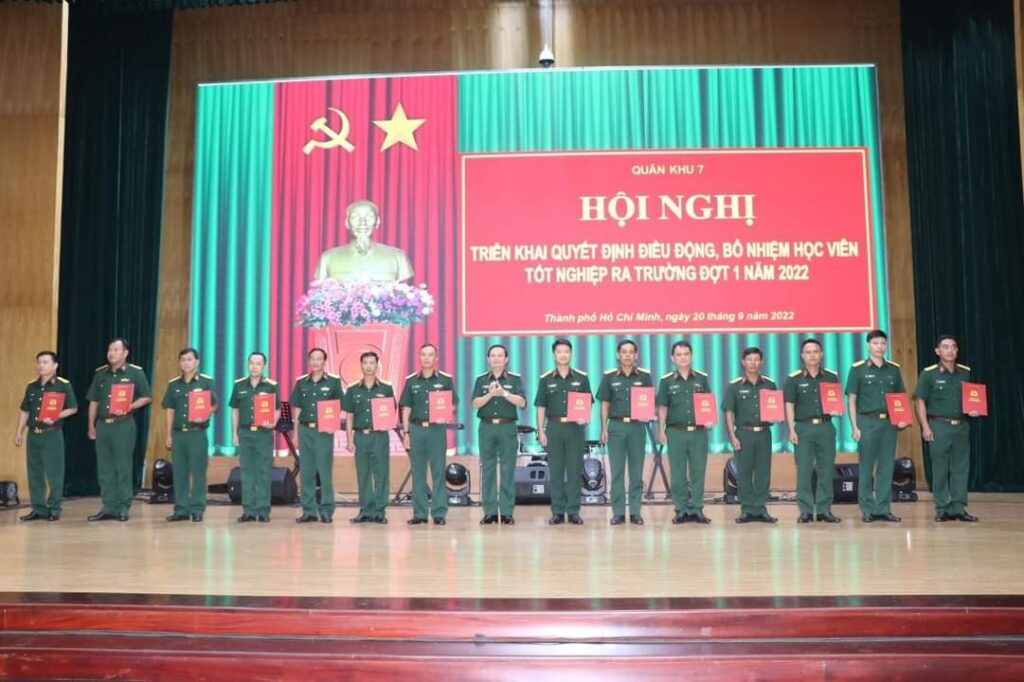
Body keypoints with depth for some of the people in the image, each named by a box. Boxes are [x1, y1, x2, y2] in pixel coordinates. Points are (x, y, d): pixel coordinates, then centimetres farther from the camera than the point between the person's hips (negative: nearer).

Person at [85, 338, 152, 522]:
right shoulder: (100, 373, 11)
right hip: (102, 424, 5)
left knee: (123, 467, -1)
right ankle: (109, 508, 14)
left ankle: (123, 508, 6)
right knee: (104, 468, 7)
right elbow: (94, 401, 14)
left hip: (124, 425, -5)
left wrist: (130, 407, -16)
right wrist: (91, 426, 11)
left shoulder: (135, 373, -2)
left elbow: (147, 397, -1)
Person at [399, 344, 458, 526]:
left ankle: (439, 513, 6)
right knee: (418, 473, 6)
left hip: (437, 429, -2)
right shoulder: (411, 380, 8)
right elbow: (406, 408, 9)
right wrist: (406, 432, 3)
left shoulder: (445, 379, 3)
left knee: (438, 472, 0)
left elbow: (452, 405, 5)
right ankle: (419, 513, 12)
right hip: (416, 429, 2)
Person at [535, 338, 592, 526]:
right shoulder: (546, 379, 5)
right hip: (554, 427, 0)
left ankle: (573, 511, 9)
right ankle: (557, 511, 10)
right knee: (555, 471, 3)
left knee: (574, 470, 2)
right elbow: (541, 407, 5)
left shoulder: (582, 377, 5)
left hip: (575, 427, 0)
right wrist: (540, 431, -2)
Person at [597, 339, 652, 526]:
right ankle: (618, 512, 8)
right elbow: (605, 404, 6)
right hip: (616, 426, 0)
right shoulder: (609, 376, 4)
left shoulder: (644, 376, 4)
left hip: (637, 426, 0)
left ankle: (635, 512, 11)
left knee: (636, 471, 4)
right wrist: (604, 428, -1)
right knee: (617, 471, 2)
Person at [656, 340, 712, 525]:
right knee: (678, 473, 3)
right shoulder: (666, 381, 4)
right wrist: (661, 431, -2)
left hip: (698, 432, 1)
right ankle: (681, 510, 10)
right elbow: (662, 408, 4)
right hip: (676, 432, -1)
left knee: (698, 472, 3)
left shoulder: (702, 378, 8)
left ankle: (697, 509, 10)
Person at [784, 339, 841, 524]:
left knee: (826, 470, 4)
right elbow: (789, 406, 0)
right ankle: (805, 510, 6)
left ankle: (824, 509, 13)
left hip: (826, 427, 2)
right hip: (803, 427, -2)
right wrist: (792, 430, -7)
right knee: (804, 470, -1)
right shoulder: (794, 379, 2)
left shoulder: (832, 377, 8)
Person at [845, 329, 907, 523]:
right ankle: (867, 510, 8)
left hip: (889, 423, 3)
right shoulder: (858, 369, 0)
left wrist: (903, 419, -1)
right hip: (867, 421, -3)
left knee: (887, 467, 5)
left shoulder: (894, 369, 11)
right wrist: (855, 427, -7)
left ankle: (883, 509, 12)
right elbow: (851, 400, -1)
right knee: (866, 467, 1)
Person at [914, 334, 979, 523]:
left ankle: (959, 509, 12)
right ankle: (943, 509, 10)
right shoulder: (928, 374, -3)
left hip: (962, 426, 4)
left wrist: (974, 410, -3)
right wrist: (925, 427, -10)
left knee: (961, 468, 5)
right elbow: (921, 402, -3)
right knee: (940, 469, 2)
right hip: (939, 426, -3)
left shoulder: (965, 373, 8)